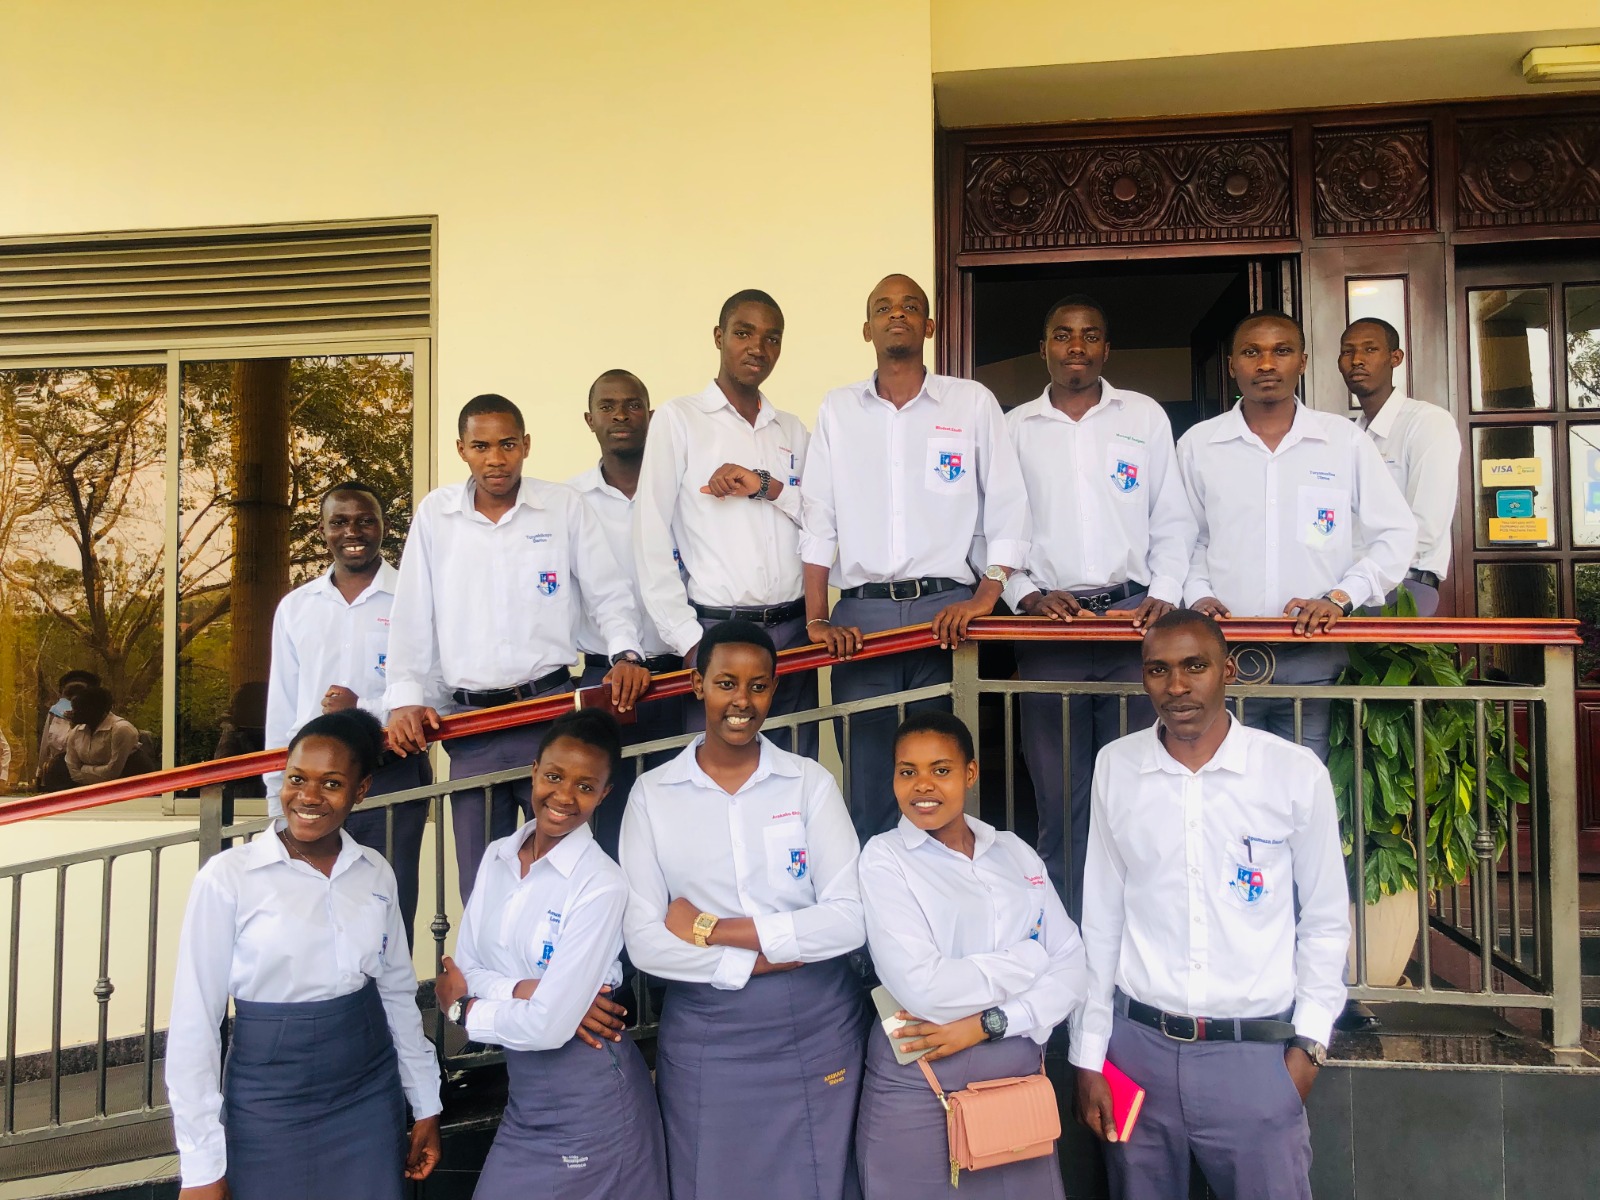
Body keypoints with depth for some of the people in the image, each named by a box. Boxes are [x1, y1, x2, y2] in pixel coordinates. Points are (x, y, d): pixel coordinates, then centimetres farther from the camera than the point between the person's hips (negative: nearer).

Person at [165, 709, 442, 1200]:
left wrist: (426, 1106, 11)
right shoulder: (227, 878, -12)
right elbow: (195, 1022, -9)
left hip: (370, 1097, 3)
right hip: (269, 1104, -3)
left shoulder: (376, 873, 0)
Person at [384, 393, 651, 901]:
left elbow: (609, 594, 5)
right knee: (481, 882, 8)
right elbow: (411, 616, 8)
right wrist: (404, 697, -1)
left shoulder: (564, 506, 3)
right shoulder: (435, 513, 7)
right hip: (470, 717, 2)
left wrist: (626, 652, -13)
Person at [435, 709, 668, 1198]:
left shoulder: (601, 886, -21)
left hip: (588, 1097, -6)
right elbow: (462, 967, -1)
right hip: (524, 1088, 6)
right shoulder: (497, 857, 1)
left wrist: (462, 1007, -7)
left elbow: (548, 1027, -22)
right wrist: (523, 990, -19)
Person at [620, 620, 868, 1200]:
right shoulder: (652, 794, -2)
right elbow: (643, 941, -7)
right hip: (703, 1037, 0)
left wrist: (711, 928, -13)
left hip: (816, 1029, 0)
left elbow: (850, 918, -11)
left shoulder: (810, 782, -2)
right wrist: (756, 959, -13)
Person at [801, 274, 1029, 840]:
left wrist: (986, 597, -7)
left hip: (946, 610, -1)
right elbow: (818, 521, 7)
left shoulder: (972, 401, 8)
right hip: (861, 613, 1)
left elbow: (1008, 508, 5)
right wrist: (816, 619, -2)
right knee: (866, 778, 3)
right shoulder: (837, 409, 12)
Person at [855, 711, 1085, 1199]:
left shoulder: (1015, 852, 5)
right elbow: (920, 988, -19)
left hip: (1019, 1075, 4)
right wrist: (1030, 961, -9)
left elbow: (1072, 965, -1)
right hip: (917, 1085, -3)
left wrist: (988, 1022, -15)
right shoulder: (884, 858, -8)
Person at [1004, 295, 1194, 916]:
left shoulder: (1145, 416, 11)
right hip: (1048, 623, 0)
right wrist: (1026, 594, -6)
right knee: (1060, 796, 5)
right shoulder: (1013, 428, 10)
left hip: (1132, 615, 0)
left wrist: (1163, 595, -3)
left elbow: (1173, 520, 10)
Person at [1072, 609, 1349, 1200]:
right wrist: (1088, 1055, 5)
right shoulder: (1115, 768, -1)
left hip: (1256, 1052, -1)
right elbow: (1100, 919, 4)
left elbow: (1325, 922, 5)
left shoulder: (1296, 771, -5)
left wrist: (1309, 1043, 1)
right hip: (1138, 1044, 2)